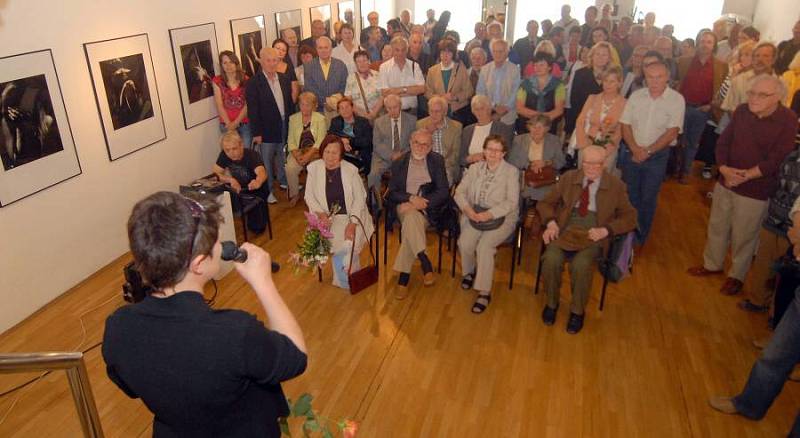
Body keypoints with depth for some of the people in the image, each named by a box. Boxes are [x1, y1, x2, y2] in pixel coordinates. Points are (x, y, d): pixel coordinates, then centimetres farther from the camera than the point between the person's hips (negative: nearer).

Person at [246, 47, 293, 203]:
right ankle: (267, 190, 15)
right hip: (267, 130, -5)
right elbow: (253, 111, -12)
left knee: (283, 157, 18)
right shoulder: (253, 83, -11)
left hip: (285, 126, 5)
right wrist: (256, 133, -14)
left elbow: (290, 103, 11)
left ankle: (283, 181, 37)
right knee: (267, 160, 5)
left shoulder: (285, 80, 6)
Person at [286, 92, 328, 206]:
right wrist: (297, 155, -12)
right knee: (290, 168, -27)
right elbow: (291, 141, 6)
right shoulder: (293, 118, 11)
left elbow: (320, 142, -7)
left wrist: (308, 155, -19)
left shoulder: (320, 119, 2)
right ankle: (294, 194, -3)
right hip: (298, 152, 2)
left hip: (315, 152, -2)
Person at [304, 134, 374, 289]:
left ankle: (343, 280, 3)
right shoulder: (314, 168, 2)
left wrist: (352, 223, -16)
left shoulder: (350, 170, -4)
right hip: (326, 217, 1)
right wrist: (320, 213, -13)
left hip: (350, 216, 0)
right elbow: (309, 196, 6)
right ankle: (345, 282, 1)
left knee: (348, 244, -25)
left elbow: (359, 198, -4)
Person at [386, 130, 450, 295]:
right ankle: (425, 263, -34)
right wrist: (411, 198, -17)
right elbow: (392, 193, 4)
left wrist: (418, 203, -15)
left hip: (427, 208, -1)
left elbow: (444, 192, -2)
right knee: (412, 217, -35)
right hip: (405, 206, 1)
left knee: (410, 223, -32)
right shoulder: (399, 163, 11)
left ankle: (403, 277, -29)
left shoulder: (437, 161, 8)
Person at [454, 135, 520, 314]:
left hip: (501, 218, -3)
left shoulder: (511, 171, -2)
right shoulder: (475, 168, 10)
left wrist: (490, 214, -22)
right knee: (464, 243, -24)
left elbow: (511, 202, -10)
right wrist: (467, 208, -14)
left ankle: (484, 292, -18)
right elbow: (460, 191, 6)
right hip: (475, 215, 3)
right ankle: (469, 272, 10)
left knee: (484, 245, -29)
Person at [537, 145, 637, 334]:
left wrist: (605, 230, -12)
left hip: (593, 235, -2)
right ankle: (551, 303, -1)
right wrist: (551, 222, -7)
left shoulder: (616, 186, 4)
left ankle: (577, 311, -7)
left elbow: (629, 218, 4)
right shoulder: (568, 178, 8)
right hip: (565, 231, 2)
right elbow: (545, 203, 13)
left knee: (581, 265, -31)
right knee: (551, 259, -27)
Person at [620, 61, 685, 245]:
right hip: (632, 153, 2)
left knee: (648, 199, 8)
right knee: (629, 195, 10)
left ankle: (641, 238, 25)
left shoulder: (676, 99, -9)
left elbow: (672, 132, -13)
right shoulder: (636, 96, 0)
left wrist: (647, 151, -15)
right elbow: (625, 125, -1)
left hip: (657, 155, -2)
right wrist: (635, 149, -13)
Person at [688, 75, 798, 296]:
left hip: (755, 191, -5)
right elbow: (723, 141, 1)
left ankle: (736, 275, 30)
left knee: (743, 236, 9)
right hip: (725, 182, 5)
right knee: (717, 226, 18)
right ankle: (712, 264, 39)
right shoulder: (742, 111, -2)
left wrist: (745, 176, -19)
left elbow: (776, 161, -18)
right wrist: (724, 168, -14)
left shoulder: (788, 122, -15)